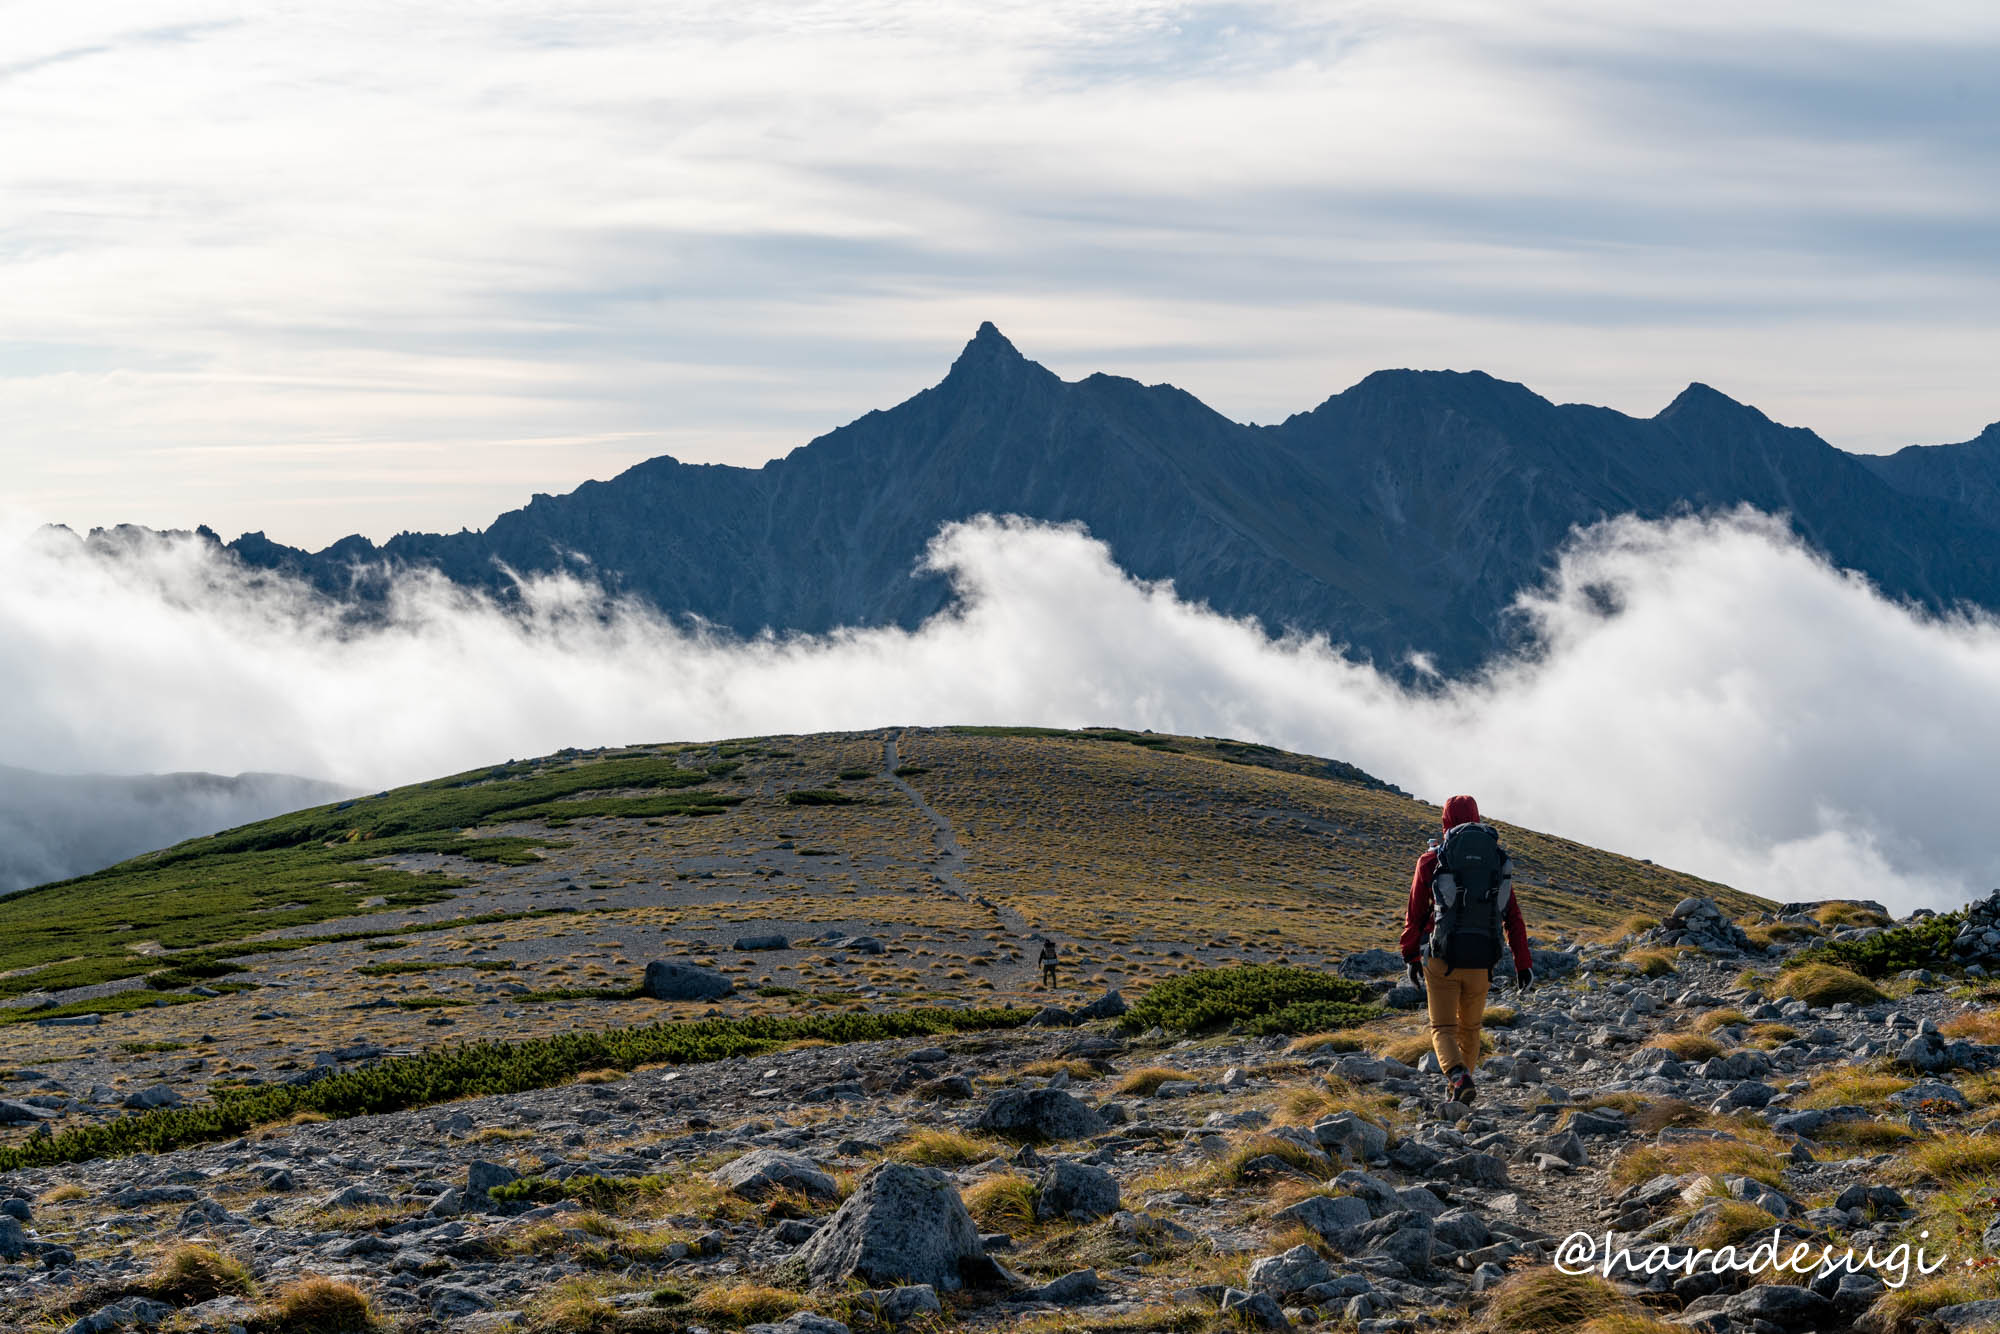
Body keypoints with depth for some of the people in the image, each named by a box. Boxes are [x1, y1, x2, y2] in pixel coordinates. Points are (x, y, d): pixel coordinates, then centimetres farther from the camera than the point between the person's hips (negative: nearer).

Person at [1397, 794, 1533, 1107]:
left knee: (1443, 1028, 4)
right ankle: (1459, 1092, 24)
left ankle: (1459, 1077, -22)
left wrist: (1412, 957, 14)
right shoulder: (1498, 860, 7)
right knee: (1470, 1028, 20)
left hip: (1442, 960, -3)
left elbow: (1415, 914, 4)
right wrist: (1523, 963, 8)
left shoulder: (1432, 859, -1)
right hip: (1481, 962, 3)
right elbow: (1513, 917, 6)